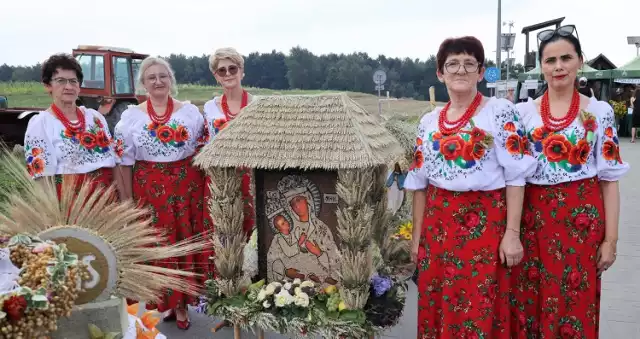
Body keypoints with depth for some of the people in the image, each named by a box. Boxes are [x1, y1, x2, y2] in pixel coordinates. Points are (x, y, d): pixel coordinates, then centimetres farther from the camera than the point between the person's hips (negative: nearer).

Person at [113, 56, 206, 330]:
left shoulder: (190, 112, 3)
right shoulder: (131, 116, 2)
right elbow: (125, 161, 3)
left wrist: (203, 189, 3)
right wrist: (128, 199, 1)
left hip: (187, 187, 0)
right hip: (149, 189, 0)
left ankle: (181, 303, 21)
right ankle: (164, 300, 23)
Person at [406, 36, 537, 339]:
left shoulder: (500, 112, -4)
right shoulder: (428, 122, 9)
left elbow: (515, 175, -7)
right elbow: (419, 182, 11)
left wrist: (512, 233, -12)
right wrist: (417, 235, 10)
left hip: (485, 224, -4)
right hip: (438, 225, 5)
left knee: (479, 311, 3)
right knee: (436, 308, 12)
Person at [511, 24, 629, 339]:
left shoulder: (600, 112, 0)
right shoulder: (523, 112, 3)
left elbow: (609, 179, 1)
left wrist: (611, 238, -3)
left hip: (581, 219, -1)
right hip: (533, 219, 2)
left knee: (575, 306, 6)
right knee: (529, 305, 9)